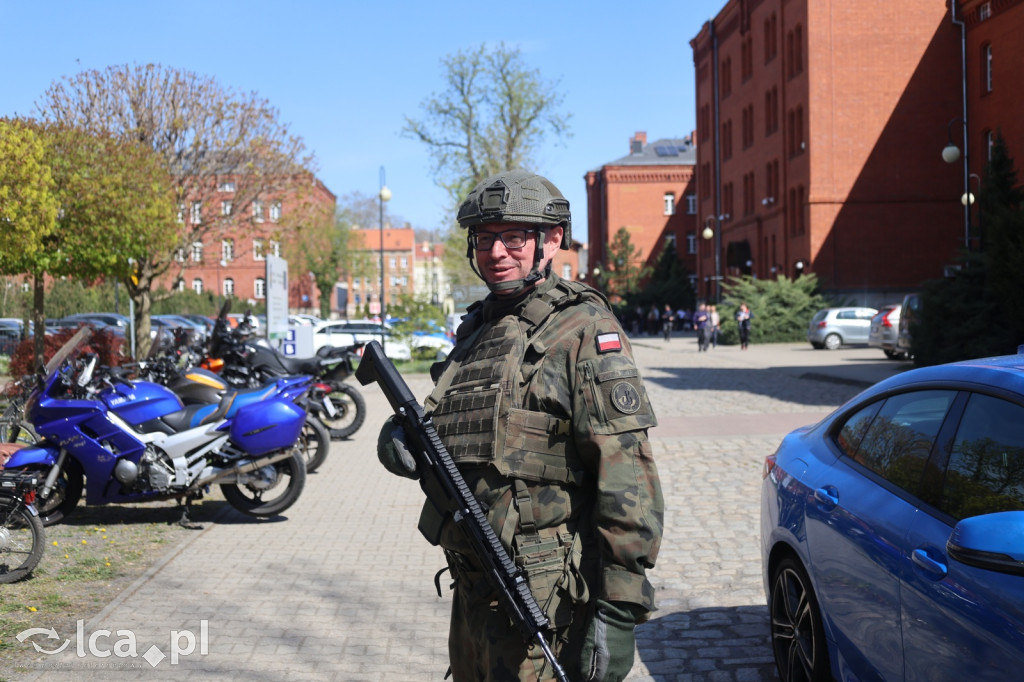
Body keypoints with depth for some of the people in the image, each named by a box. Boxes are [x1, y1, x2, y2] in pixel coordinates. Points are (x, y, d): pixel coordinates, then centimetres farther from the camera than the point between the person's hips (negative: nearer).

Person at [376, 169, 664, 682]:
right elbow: (445, 425, 23)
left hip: (544, 596, -8)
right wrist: (402, 432, -1)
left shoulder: (582, 329, -12)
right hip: (471, 586, 8)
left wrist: (619, 611, -22)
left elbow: (628, 479, -18)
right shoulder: (476, 327, 13)